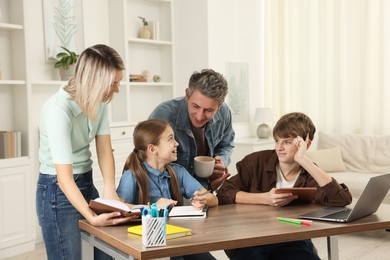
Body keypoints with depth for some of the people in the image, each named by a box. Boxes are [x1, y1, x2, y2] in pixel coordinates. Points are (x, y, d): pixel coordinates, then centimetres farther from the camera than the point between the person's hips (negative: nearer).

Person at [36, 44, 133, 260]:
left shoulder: (99, 99, -6)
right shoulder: (58, 110, -28)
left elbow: (104, 148, -8)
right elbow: (64, 176, -31)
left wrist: (110, 190, -24)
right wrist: (92, 218, -41)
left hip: (86, 183, 7)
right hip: (58, 190, -7)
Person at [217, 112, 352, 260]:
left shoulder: (311, 176, -1)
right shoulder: (257, 161, -1)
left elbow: (343, 199, -20)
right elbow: (223, 193, -6)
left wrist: (304, 161, -22)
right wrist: (265, 199, -19)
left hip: (293, 243, 1)